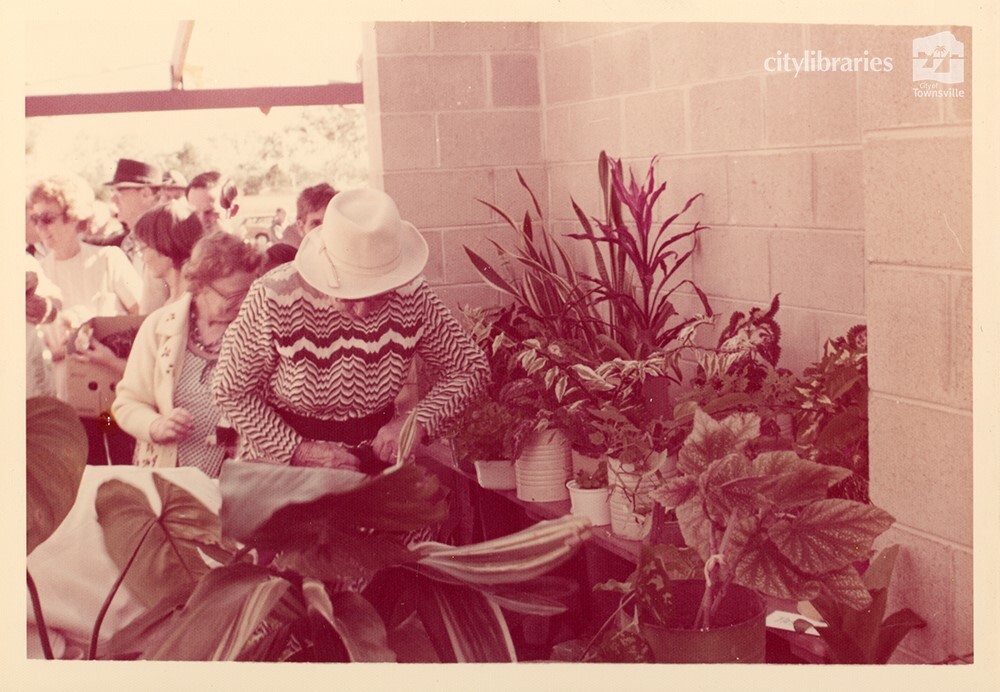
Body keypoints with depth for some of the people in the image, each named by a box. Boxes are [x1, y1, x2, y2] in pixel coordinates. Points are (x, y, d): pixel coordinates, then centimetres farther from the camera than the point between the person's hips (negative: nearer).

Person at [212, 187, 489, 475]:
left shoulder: (411, 295, -12)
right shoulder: (275, 298, -19)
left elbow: (473, 367, 0)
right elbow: (232, 390, -9)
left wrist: (418, 422, -14)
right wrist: (299, 450, -16)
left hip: (376, 448, 2)